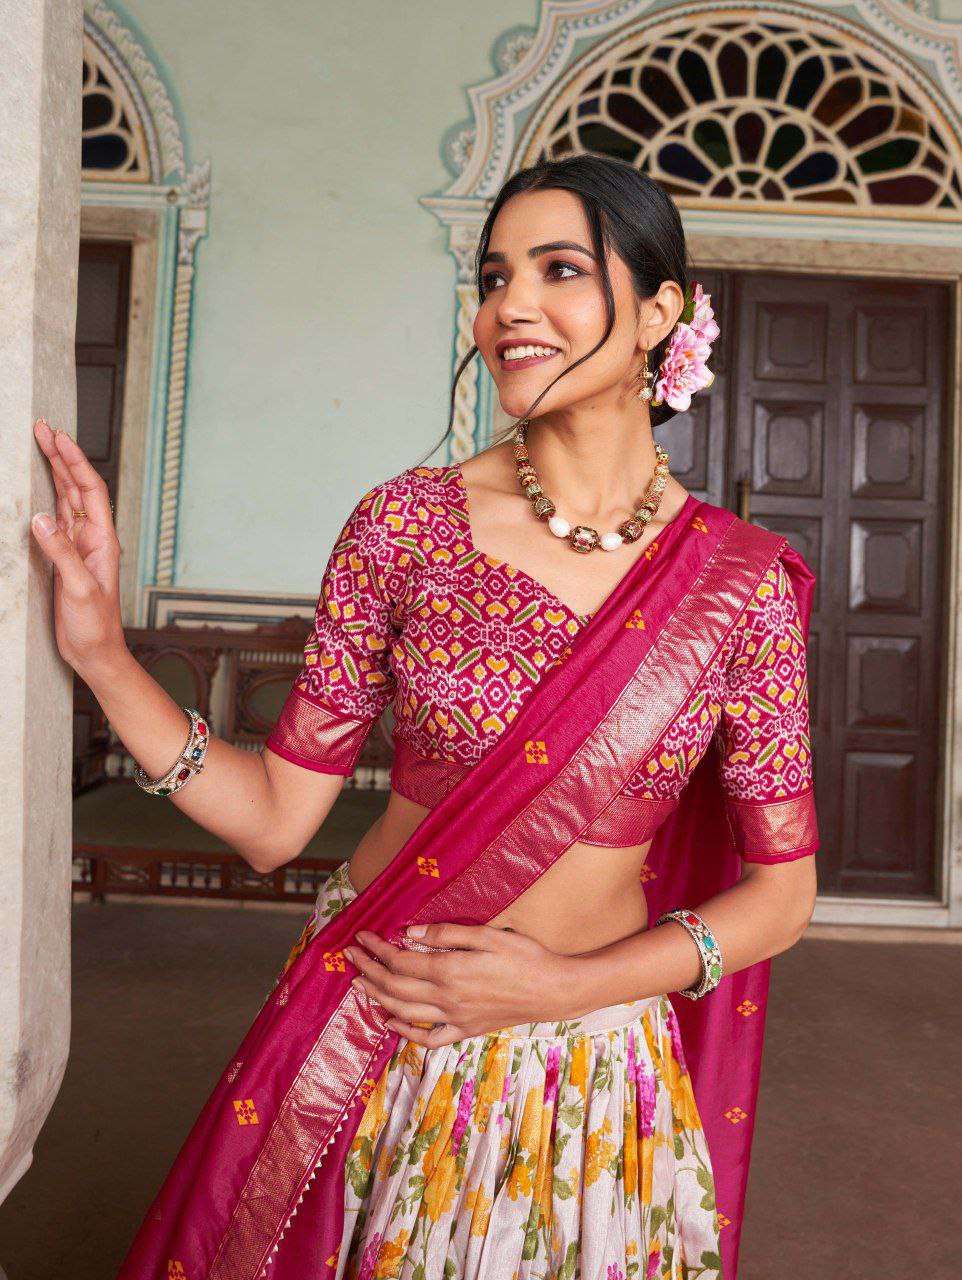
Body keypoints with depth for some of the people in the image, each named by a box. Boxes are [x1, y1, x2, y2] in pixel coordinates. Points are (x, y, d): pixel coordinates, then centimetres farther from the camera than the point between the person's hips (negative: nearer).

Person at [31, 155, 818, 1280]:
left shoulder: (743, 584, -10)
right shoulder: (407, 522, -10)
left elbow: (781, 891, -4)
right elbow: (274, 818, -8)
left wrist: (568, 985, -16)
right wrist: (100, 650, -19)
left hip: (589, 1065, 0)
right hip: (361, 1047, 1)